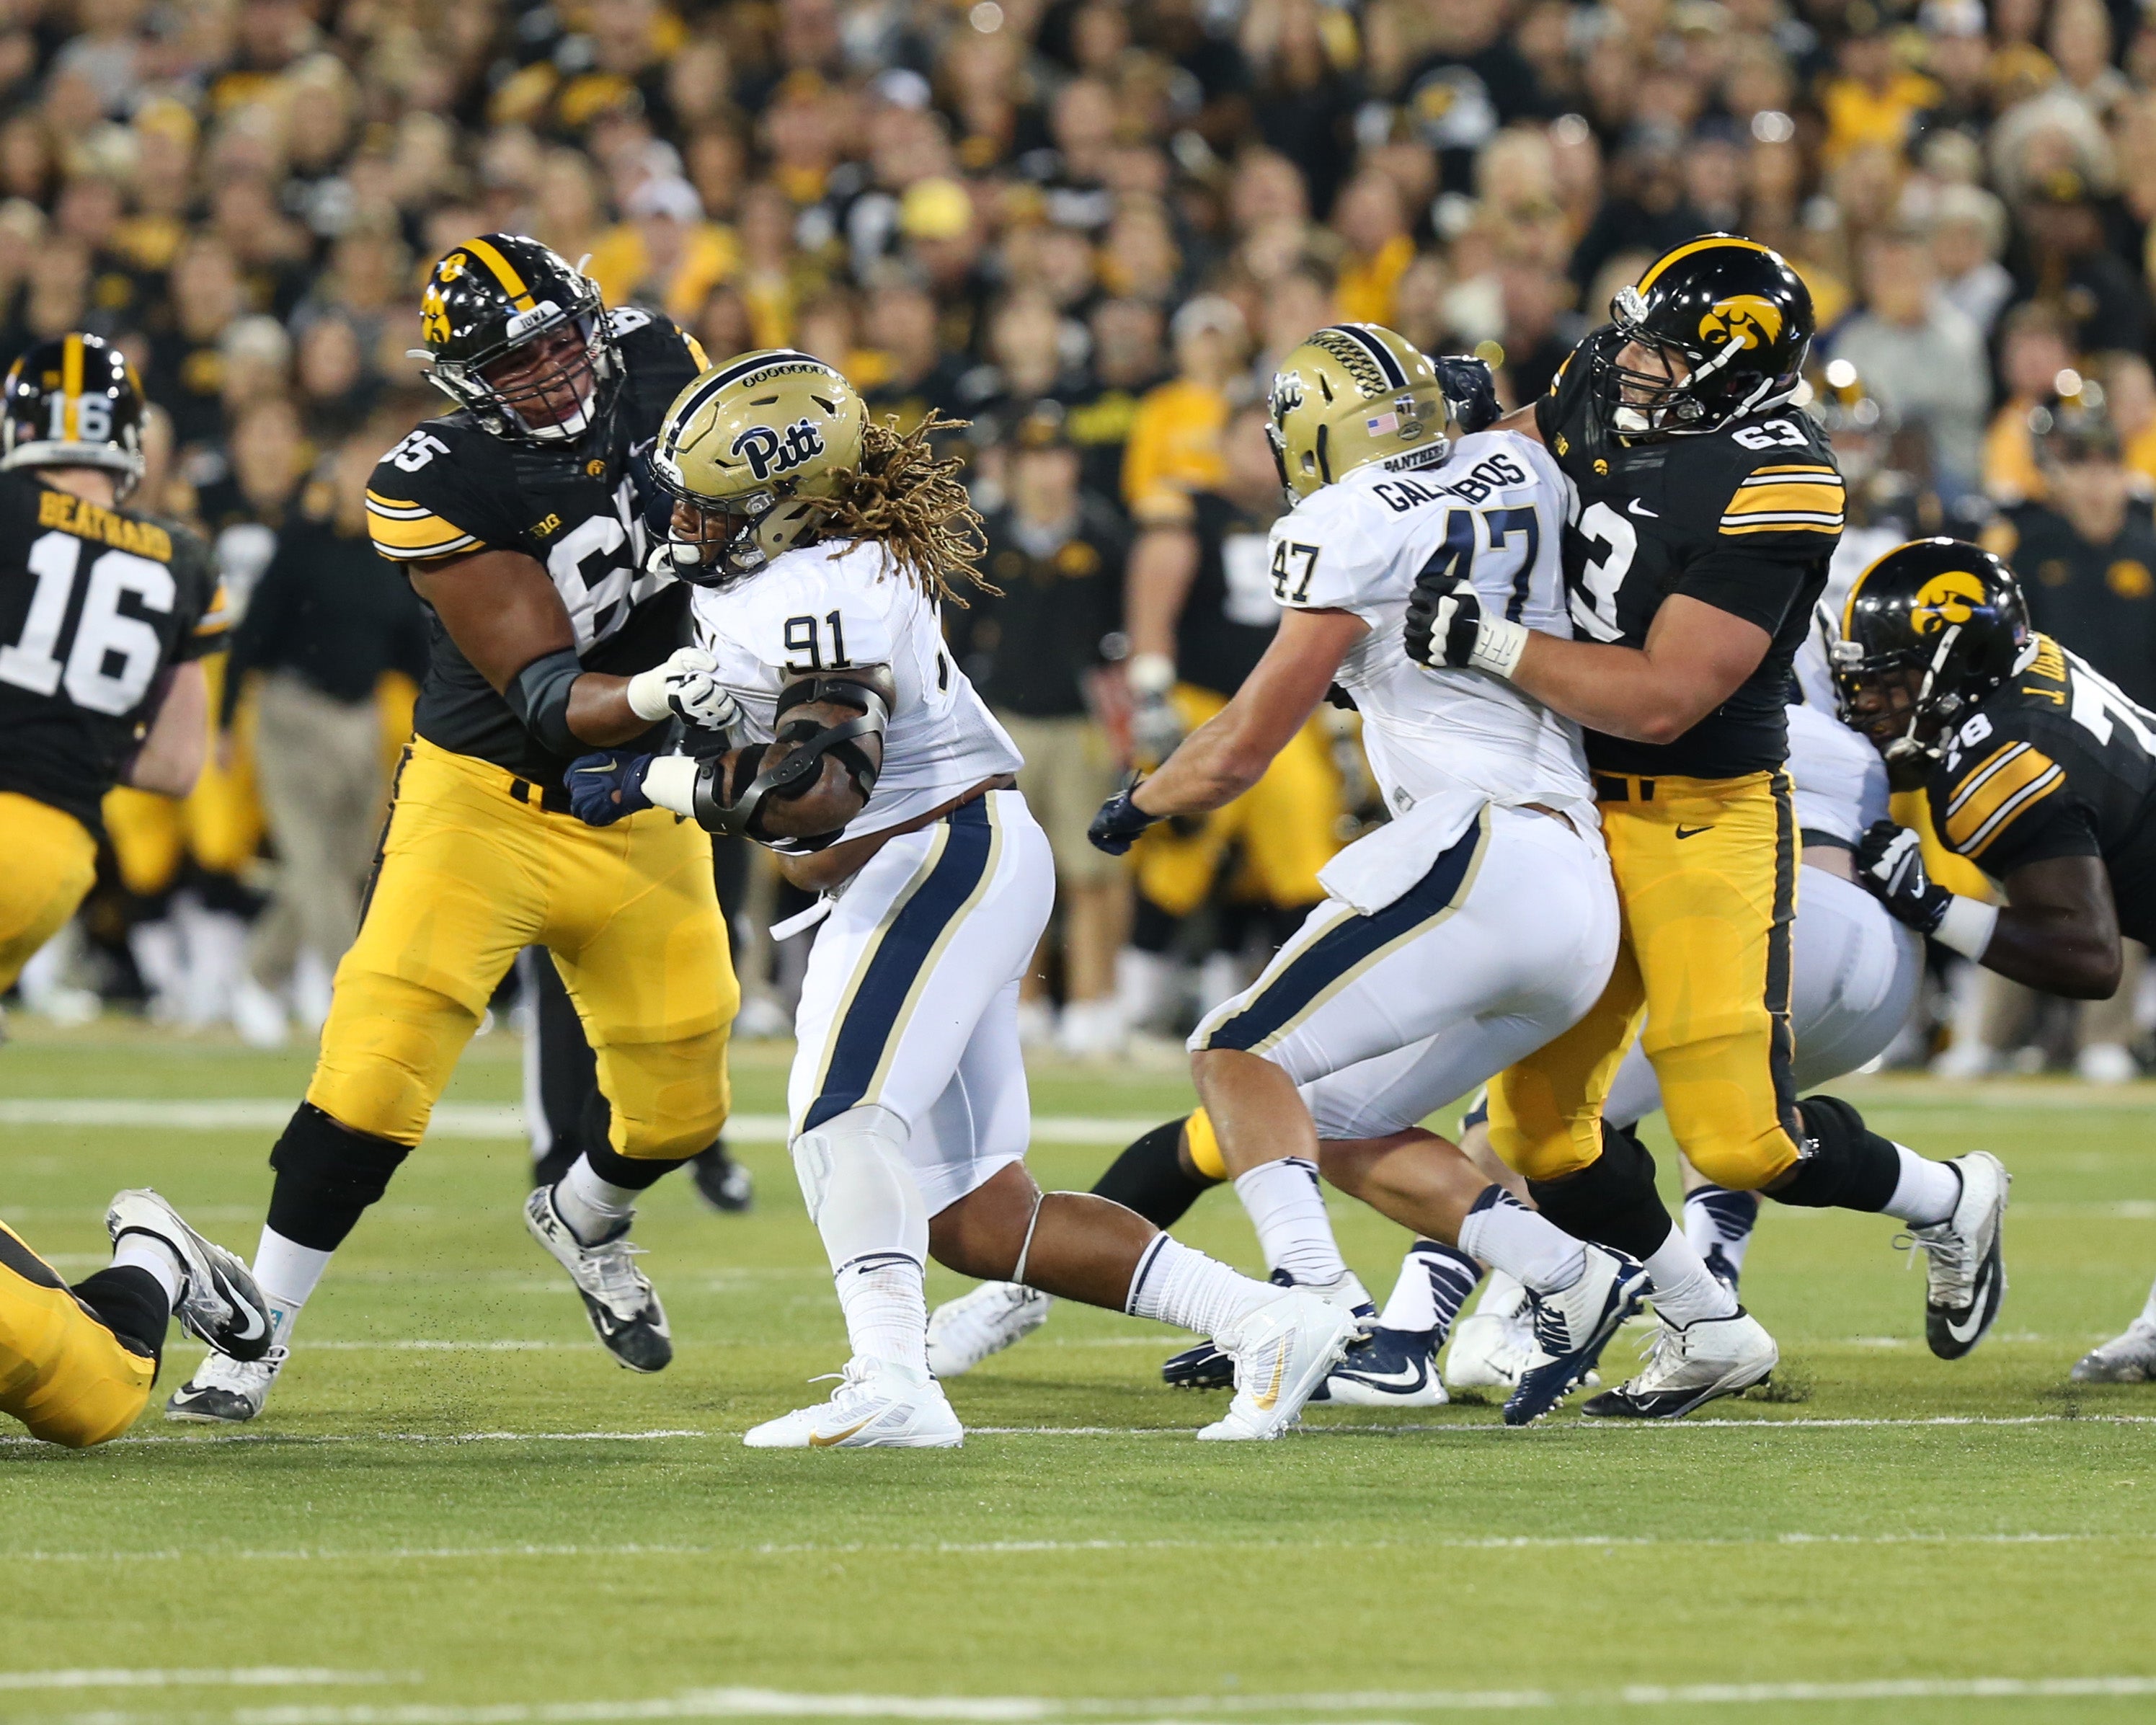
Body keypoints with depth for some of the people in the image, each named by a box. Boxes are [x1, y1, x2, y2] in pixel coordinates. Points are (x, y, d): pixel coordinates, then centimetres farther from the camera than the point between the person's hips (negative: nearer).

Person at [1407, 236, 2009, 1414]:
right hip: (1588, 812, 7)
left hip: (1707, 821, -7)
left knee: (1740, 1137, -12)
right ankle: (1710, 1334, 22)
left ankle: (1952, 1204, 19)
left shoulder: (1770, 487, -21)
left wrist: (1487, 643, -26)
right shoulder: (1613, 403, 1)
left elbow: (1661, 699, -26)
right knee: (1537, 1119, 3)